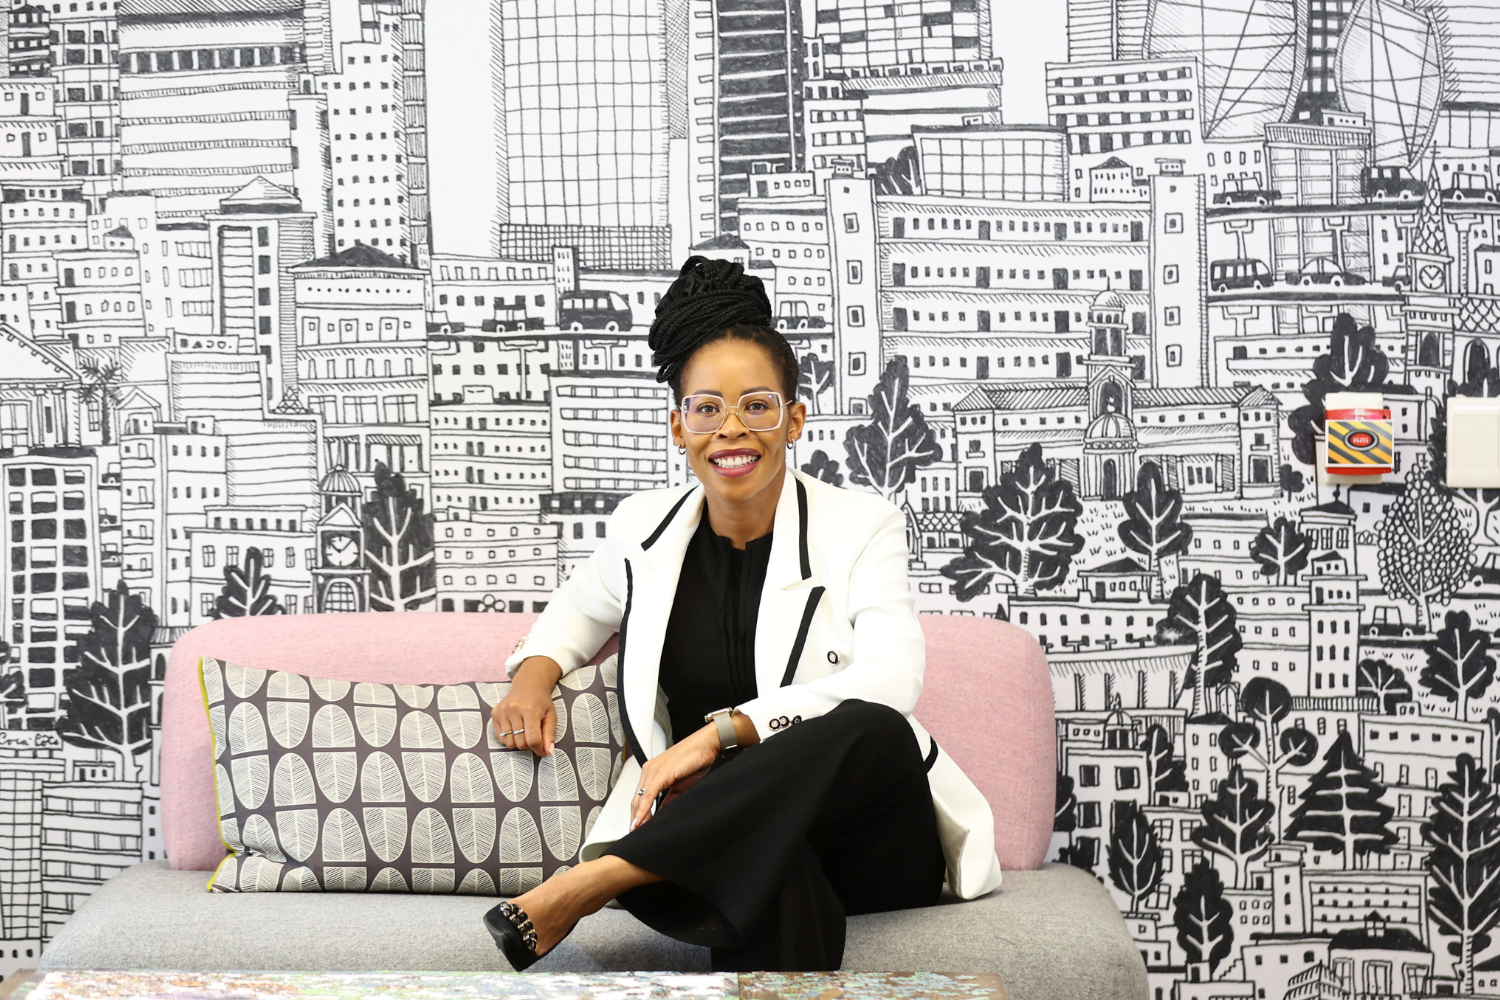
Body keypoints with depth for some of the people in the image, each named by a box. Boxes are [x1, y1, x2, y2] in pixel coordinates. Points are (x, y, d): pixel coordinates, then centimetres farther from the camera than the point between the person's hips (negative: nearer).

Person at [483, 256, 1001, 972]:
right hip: (721, 838, -1)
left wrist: (719, 732, -25)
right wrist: (534, 673, 9)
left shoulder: (861, 527, -1)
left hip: (868, 842, 1)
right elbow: (577, 611, 34)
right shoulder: (644, 529, 10)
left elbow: (891, 679, -18)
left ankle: (589, 883, -36)